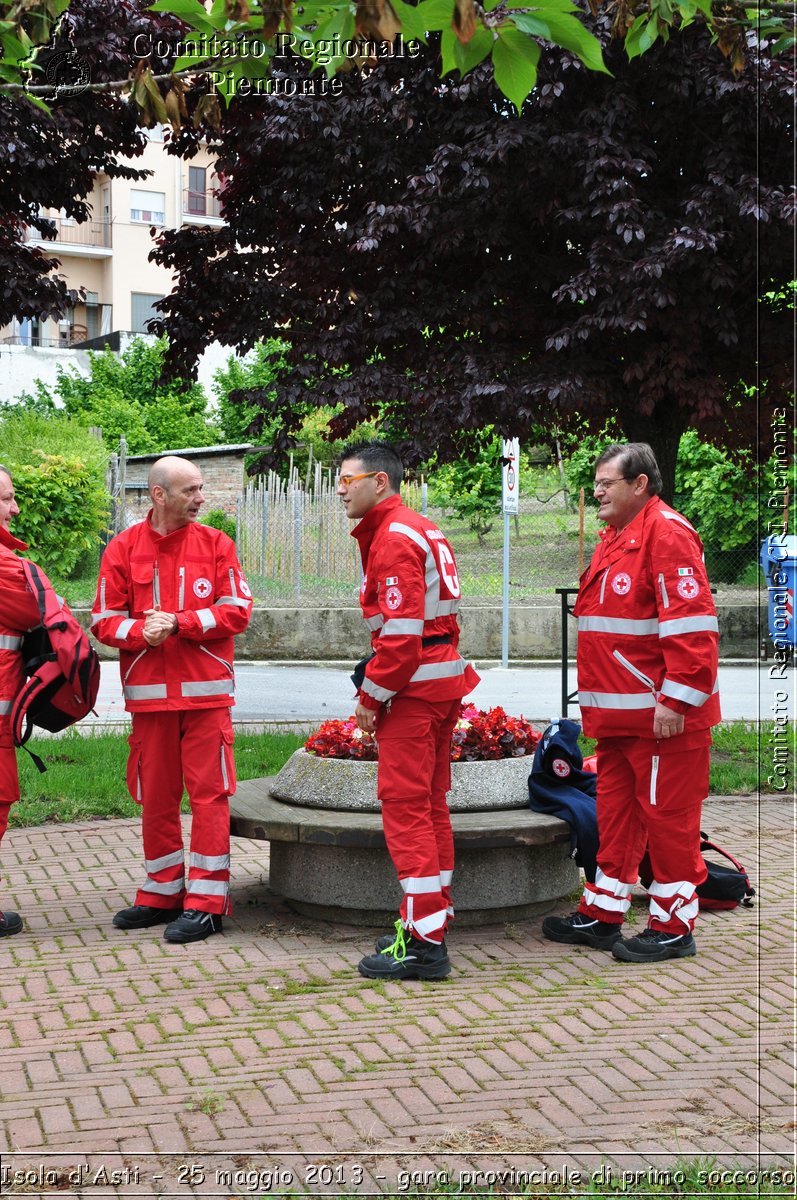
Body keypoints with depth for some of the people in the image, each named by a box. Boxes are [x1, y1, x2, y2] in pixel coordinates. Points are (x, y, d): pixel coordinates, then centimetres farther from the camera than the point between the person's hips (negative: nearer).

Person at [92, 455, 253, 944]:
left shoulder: (216, 543, 2)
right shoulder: (124, 548, 4)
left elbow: (237, 610, -4)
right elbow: (105, 619, 3)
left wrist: (179, 623, -13)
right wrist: (140, 631, -17)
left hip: (206, 690, -2)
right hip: (148, 692, 2)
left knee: (208, 793, -3)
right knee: (155, 797, 10)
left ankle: (206, 900, 1)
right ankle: (162, 893, 23)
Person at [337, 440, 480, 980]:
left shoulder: (394, 539, -15)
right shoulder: (424, 531, 17)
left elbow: (401, 633, -22)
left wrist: (371, 696, -13)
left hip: (413, 691, -10)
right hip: (443, 682, 10)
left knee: (405, 807, -7)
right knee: (430, 804, 15)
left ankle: (423, 941, -6)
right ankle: (434, 921, 24)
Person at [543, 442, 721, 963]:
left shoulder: (667, 534, -14)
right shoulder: (615, 537, 17)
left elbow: (691, 624, -21)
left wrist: (675, 700, -23)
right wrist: (597, 696, 21)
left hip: (662, 716, -10)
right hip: (619, 714, 10)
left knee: (667, 816, 0)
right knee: (617, 813, 16)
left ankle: (673, 926, 9)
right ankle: (602, 915, 25)